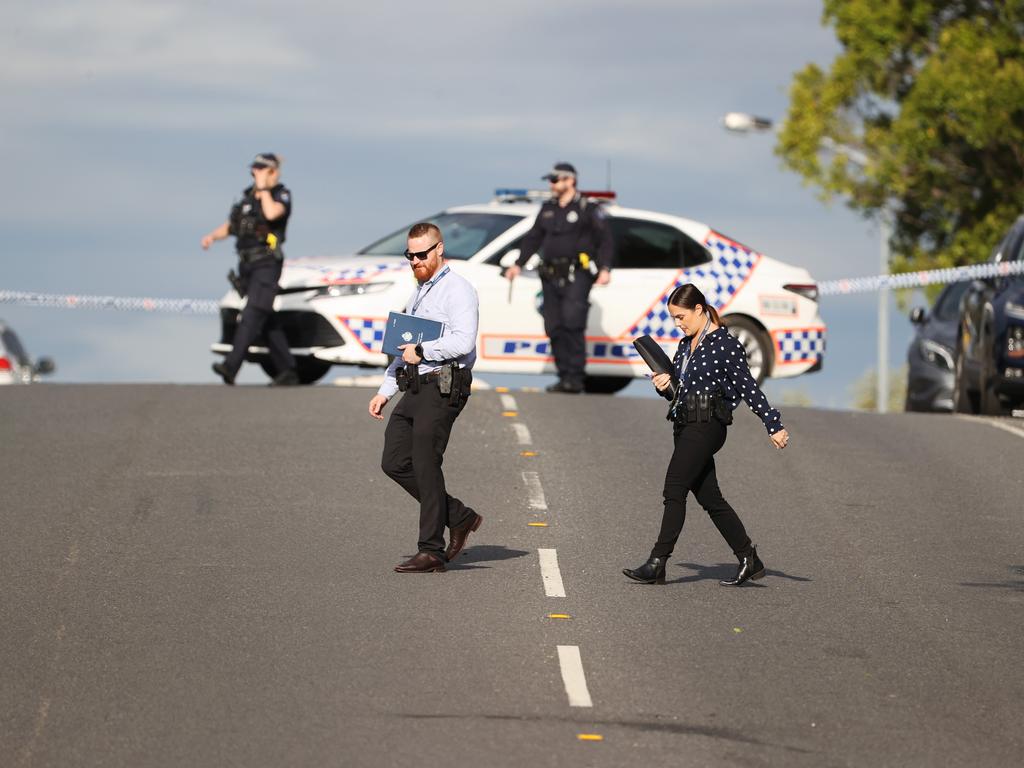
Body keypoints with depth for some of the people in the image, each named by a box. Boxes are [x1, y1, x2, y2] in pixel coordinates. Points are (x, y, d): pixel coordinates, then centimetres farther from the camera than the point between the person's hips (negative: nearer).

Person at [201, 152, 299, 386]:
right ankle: (287, 371, 15)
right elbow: (231, 225, 20)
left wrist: (263, 188, -15)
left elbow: (272, 213, -26)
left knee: (252, 316, -17)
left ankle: (231, 367, -29)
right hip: (247, 265, 8)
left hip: (267, 264, -8)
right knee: (268, 321, 9)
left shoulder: (282, 195, -4)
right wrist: (212, 236, 2)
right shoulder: (248, 196, 16)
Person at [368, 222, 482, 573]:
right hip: (414, 388, 9)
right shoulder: (418, 293, 23)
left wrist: (421, 351, -13)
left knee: (425, 465, -9)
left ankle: (432, 550, -3)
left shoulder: (457, 289, -7)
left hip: (442, 388, -9)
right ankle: (459, 518, 14)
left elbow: (463, 342, -20)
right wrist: (385, 390, 23)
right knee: (394, 462, 4)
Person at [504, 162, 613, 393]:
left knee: (572, 324, -17)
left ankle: (575, 378, -16)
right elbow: (533, 238, 23)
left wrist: (605, 269, -12)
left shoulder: (588, 209, 0)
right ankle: (564, 377, 7)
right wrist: (519, 264, 15)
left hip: (577, 276, -6)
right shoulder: (548, 209, 18)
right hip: (551, 277, 6)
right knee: (554, 328, 1)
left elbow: (604, 240, -1)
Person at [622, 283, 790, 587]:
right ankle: (749, 561, 14)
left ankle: (657, 564, -13)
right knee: (709, 497, 8)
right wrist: (666, 386, 1)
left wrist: (774, 425, -9)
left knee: (674, 490, -13)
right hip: (685, 425, 9)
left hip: (707, 424, -9)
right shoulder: (686, 345, 16)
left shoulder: (725, 345, -9)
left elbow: (749, 389, -9)